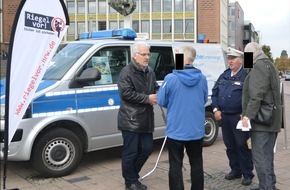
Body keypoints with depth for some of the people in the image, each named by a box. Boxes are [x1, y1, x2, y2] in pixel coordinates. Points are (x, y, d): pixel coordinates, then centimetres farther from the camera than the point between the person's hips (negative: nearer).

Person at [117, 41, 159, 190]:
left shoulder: (150, 72, 13)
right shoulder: (126, 72, -11)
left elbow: (156, 88, 21)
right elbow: (126, 93, -21)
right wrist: (147, 99, -20)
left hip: (146, 118, 8)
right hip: (130, 120, -8)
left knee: (147, 149, 14)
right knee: (131, 152, 1)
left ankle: (132, 175, 31)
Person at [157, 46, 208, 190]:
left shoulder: (170, 78, -14)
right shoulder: (202, 78, -2)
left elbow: (161, 101, -5)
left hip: (176, 130, -4)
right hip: (196, 130, 4)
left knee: (176, 166, 7)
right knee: (196, 164, 17)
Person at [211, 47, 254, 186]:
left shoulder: (246, 76, -9)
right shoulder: (224, 76, 13)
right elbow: (215, 92, 16)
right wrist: (216, 109, 6)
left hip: (239, 117, -6)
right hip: (224, 116, 7)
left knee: (242, 146, 0)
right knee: (230, 145, 15)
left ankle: (247, 174, 14)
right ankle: (235, 170, 29)